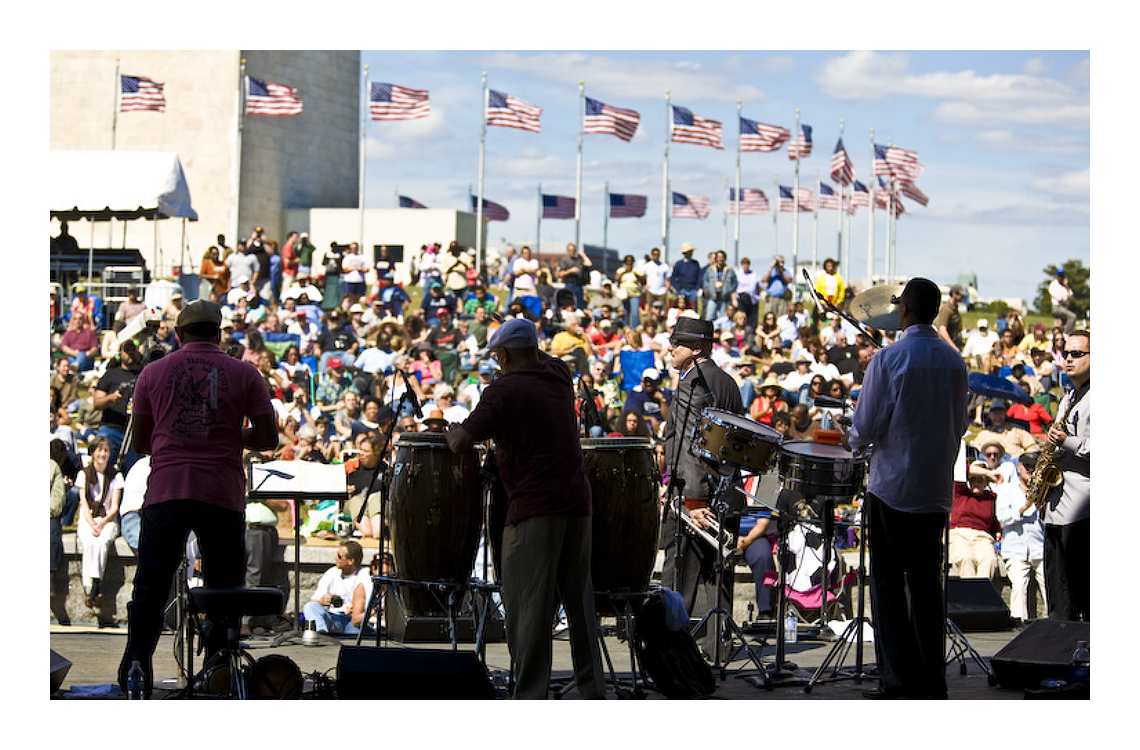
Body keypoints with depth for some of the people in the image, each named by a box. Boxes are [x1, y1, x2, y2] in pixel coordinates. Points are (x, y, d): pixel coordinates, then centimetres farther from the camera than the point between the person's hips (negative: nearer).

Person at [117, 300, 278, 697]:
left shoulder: (154, 372, 8)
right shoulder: (244, 374, 4)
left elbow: (140, 442, 13)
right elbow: (268, 439, 3)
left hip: (166, 492, 1)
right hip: (223, 496, -1)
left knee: (150, 590, 4)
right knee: (223, 590, 8)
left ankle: (136, 666, -7)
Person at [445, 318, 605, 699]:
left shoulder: (504, 390, -9)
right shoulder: (558, 375, 11)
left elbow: (462, 443, -13)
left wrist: (453, 431, 8)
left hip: (534, 508, -7)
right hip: (577, 500, 7)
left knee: (529, 606, -3)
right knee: (579, 600, 14)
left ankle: (530, 695, -6)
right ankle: (593, 690, 17)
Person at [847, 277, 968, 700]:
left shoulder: (888, 359, -13)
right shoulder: (953, 361, 3)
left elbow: (866, 426, -11)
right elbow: (959, 426, 11)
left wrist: (854, 441, 10)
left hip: (893, 487, -5)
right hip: (937, 489, 5)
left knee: (889, 585, 2)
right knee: (926, 583, 11)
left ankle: (900, 682, -1)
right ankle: (933, 684, 12)